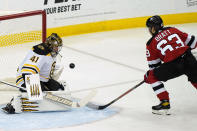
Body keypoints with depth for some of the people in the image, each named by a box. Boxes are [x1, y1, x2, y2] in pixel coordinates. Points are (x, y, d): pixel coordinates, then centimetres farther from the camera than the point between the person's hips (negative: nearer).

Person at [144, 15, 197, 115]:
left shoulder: (151, 44, 9)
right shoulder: (172, 30, 18)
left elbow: (154, 65, 14)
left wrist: (148, 76, 31)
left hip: (174, 65, -5)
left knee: (153, 77, 12)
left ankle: (165, 103, 9)